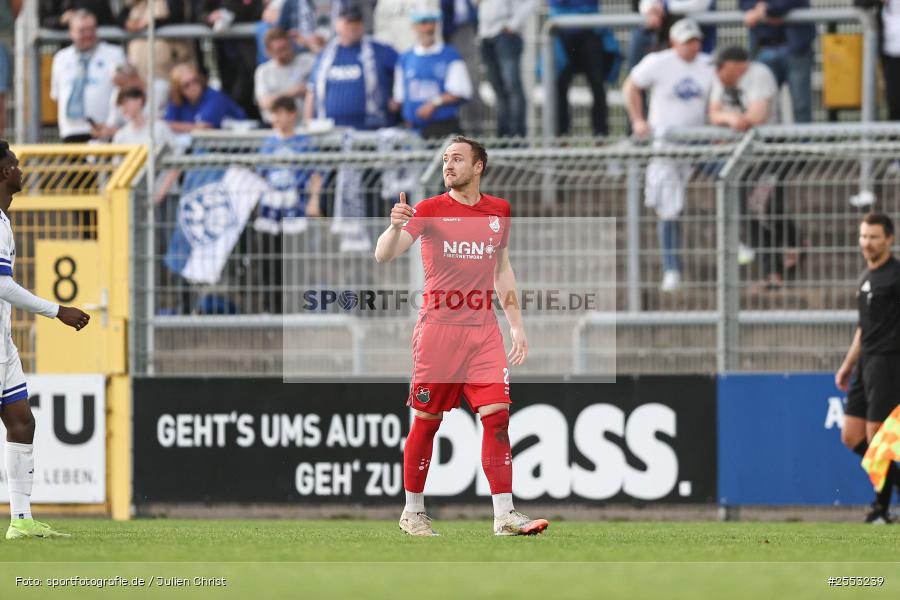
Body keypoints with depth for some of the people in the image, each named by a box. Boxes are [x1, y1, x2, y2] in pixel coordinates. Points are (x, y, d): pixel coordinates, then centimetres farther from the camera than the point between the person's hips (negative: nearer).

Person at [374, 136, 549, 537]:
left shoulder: (499, 211, 12)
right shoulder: (430, 210, -1)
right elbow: (383, 255, -10)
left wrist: (516, 324, 17)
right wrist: (395, 227, -31)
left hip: (484, 328, 3)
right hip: (438, 327, -3)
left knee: (497, 416, -6)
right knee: (427, 420, 1)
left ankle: (504, 516, -6)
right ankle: (412, 512, 14)